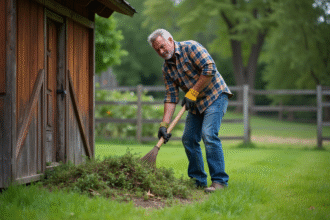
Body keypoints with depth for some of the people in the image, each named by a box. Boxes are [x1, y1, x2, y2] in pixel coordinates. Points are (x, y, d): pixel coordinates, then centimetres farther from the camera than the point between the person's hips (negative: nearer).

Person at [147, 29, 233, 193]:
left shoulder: (190, 47, -14)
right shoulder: (167, 68, 5)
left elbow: (209, 68, -23)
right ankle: (198, 180, 13)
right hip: (196, 103, 8)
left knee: (209, 135, -20)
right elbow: (171, 97, 1)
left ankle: (220, 181, -16)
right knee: (188, 139, 3)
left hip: (215, 95, -8)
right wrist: (164, 124, -9)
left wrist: (192, 93, -19)